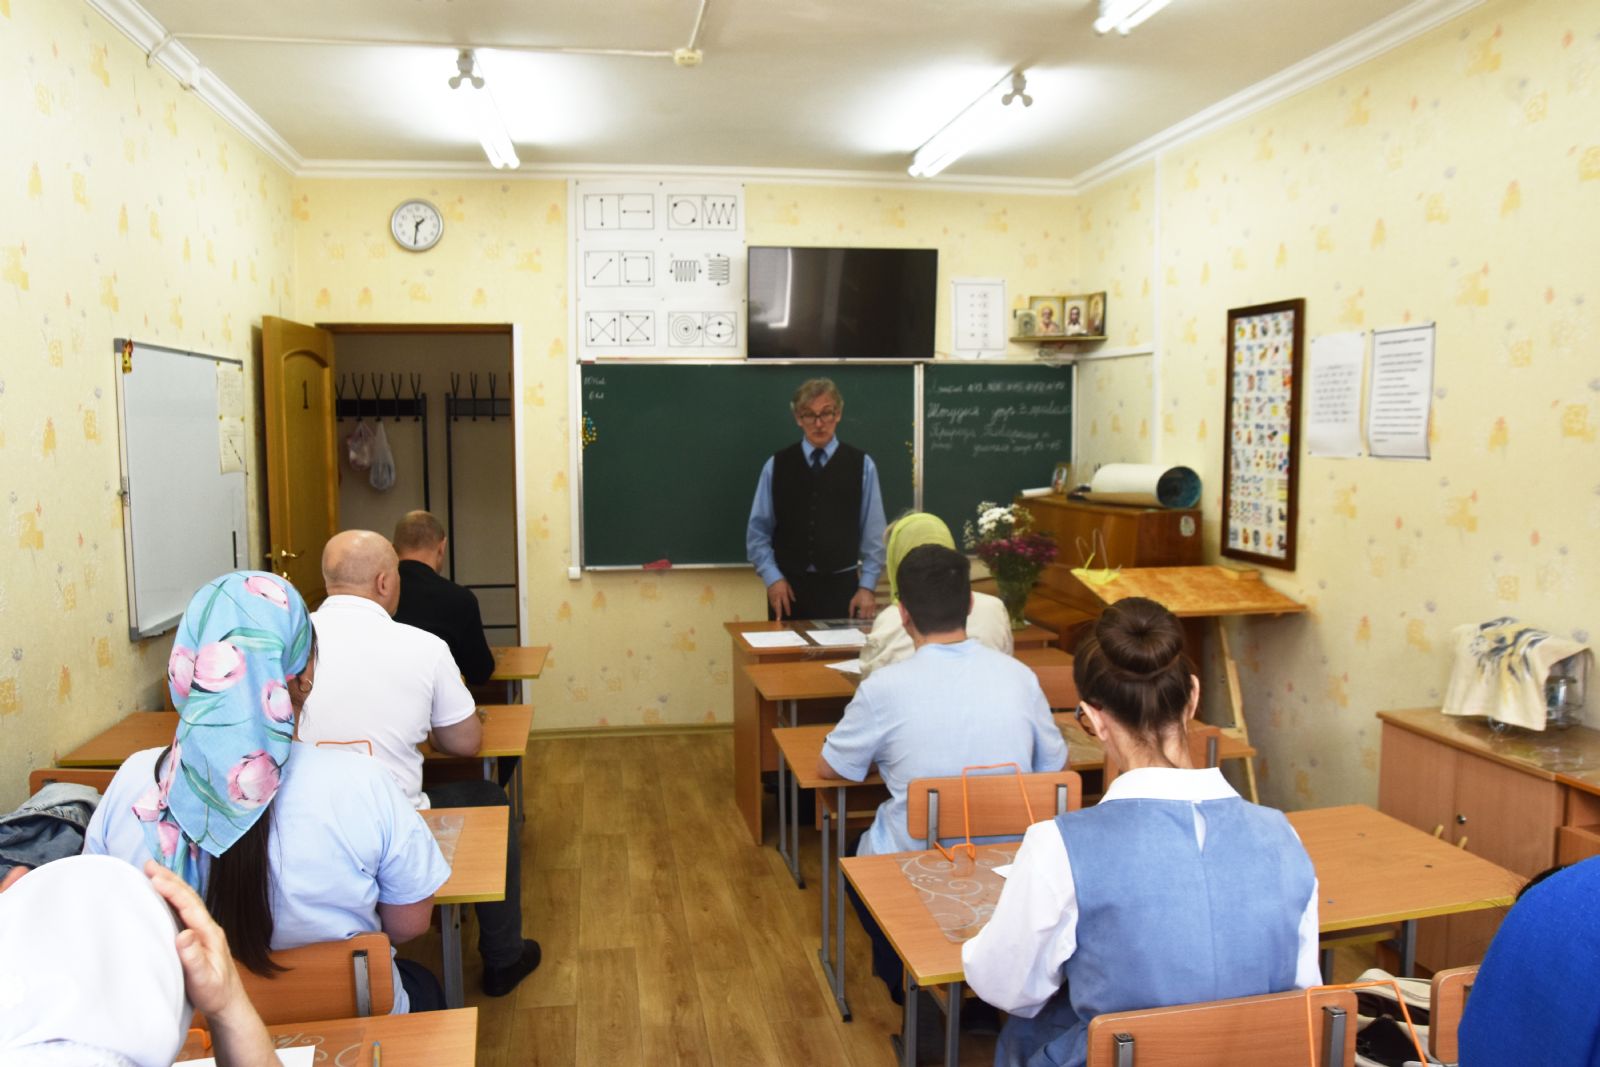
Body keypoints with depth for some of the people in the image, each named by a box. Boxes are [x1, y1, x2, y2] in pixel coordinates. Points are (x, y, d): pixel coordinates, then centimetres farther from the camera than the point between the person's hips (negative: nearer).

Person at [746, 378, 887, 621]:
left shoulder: (861, 465, 2)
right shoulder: (776, 465, 4)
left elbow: (874, 533, 2)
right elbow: (758, 530, 4)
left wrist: (867, 586, -5)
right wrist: (772, 577, -7)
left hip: (841, 585, 0)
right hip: (789, 586, 1)